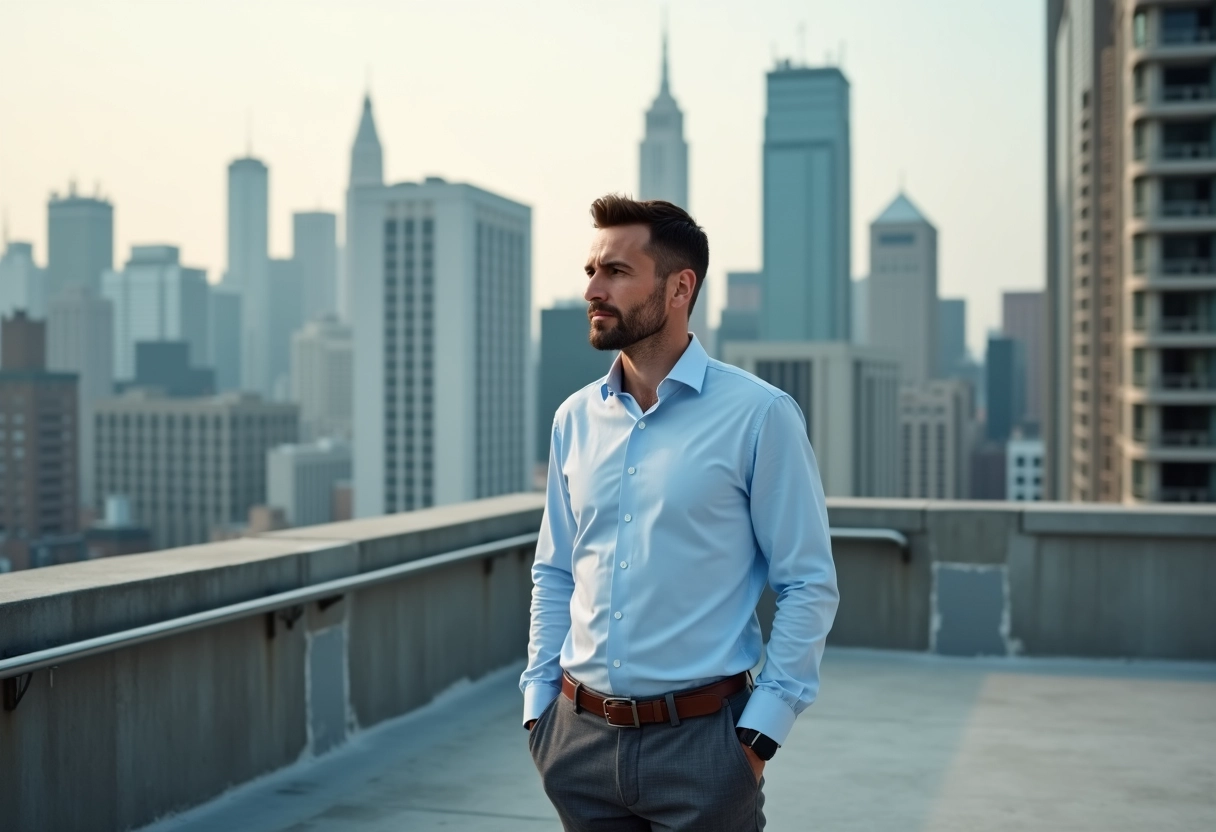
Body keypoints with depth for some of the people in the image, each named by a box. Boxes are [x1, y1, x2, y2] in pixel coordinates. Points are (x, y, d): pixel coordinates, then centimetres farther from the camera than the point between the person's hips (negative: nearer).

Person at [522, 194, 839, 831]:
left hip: (700, 738, -4)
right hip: (580, 735, 4)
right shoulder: (575, 419, 5)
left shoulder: (759, 416, -9)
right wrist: (539, 701, 6)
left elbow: (809, 586, -8)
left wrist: (759, 731, -11)